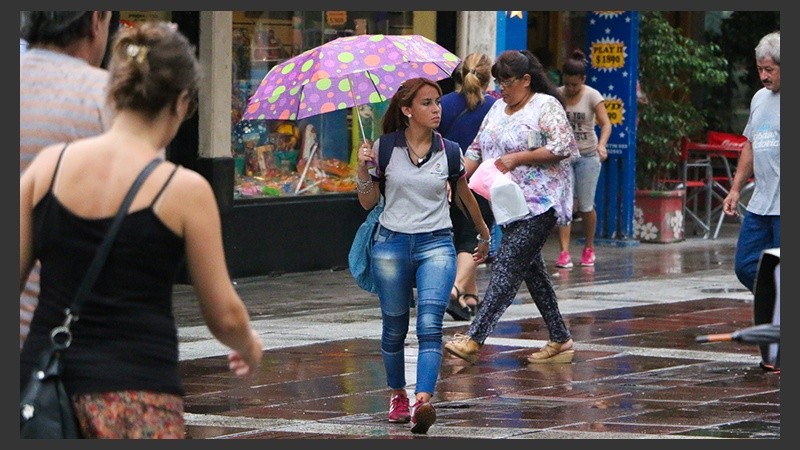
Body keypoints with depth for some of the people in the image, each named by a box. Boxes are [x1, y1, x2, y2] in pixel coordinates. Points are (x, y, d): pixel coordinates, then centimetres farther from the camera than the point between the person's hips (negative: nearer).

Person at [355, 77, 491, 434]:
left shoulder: (448, 151, 3)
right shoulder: (385, 147, 1)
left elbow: (464, 196, 21)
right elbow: (367, 202, 6)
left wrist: (484, 234, 32)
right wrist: (363, 168, -11)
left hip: (436, 244, -1)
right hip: (392, 243, 1)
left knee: (429, 324, -18)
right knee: (394, 327, 9)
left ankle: (423, 402, -30)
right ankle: (397, 395, 31)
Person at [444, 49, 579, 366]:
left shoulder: (545, 106, -7)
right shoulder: (497, 109, 17)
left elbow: (563, 147, -16)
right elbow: (477, 148, 18)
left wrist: (517, 158, -18)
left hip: (538, 205, -9)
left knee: (507, 267, -15)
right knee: (531, 269, 10)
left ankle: (475, 339, -22)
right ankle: (560, 340, 17)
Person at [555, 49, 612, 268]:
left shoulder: (592, 96, -7)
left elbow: (605, 124, -13)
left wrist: (601, 145, -32)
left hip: (587, 155, -1)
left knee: (586, 206, 2)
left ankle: (589, 249, 25)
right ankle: (564, 253, -14)